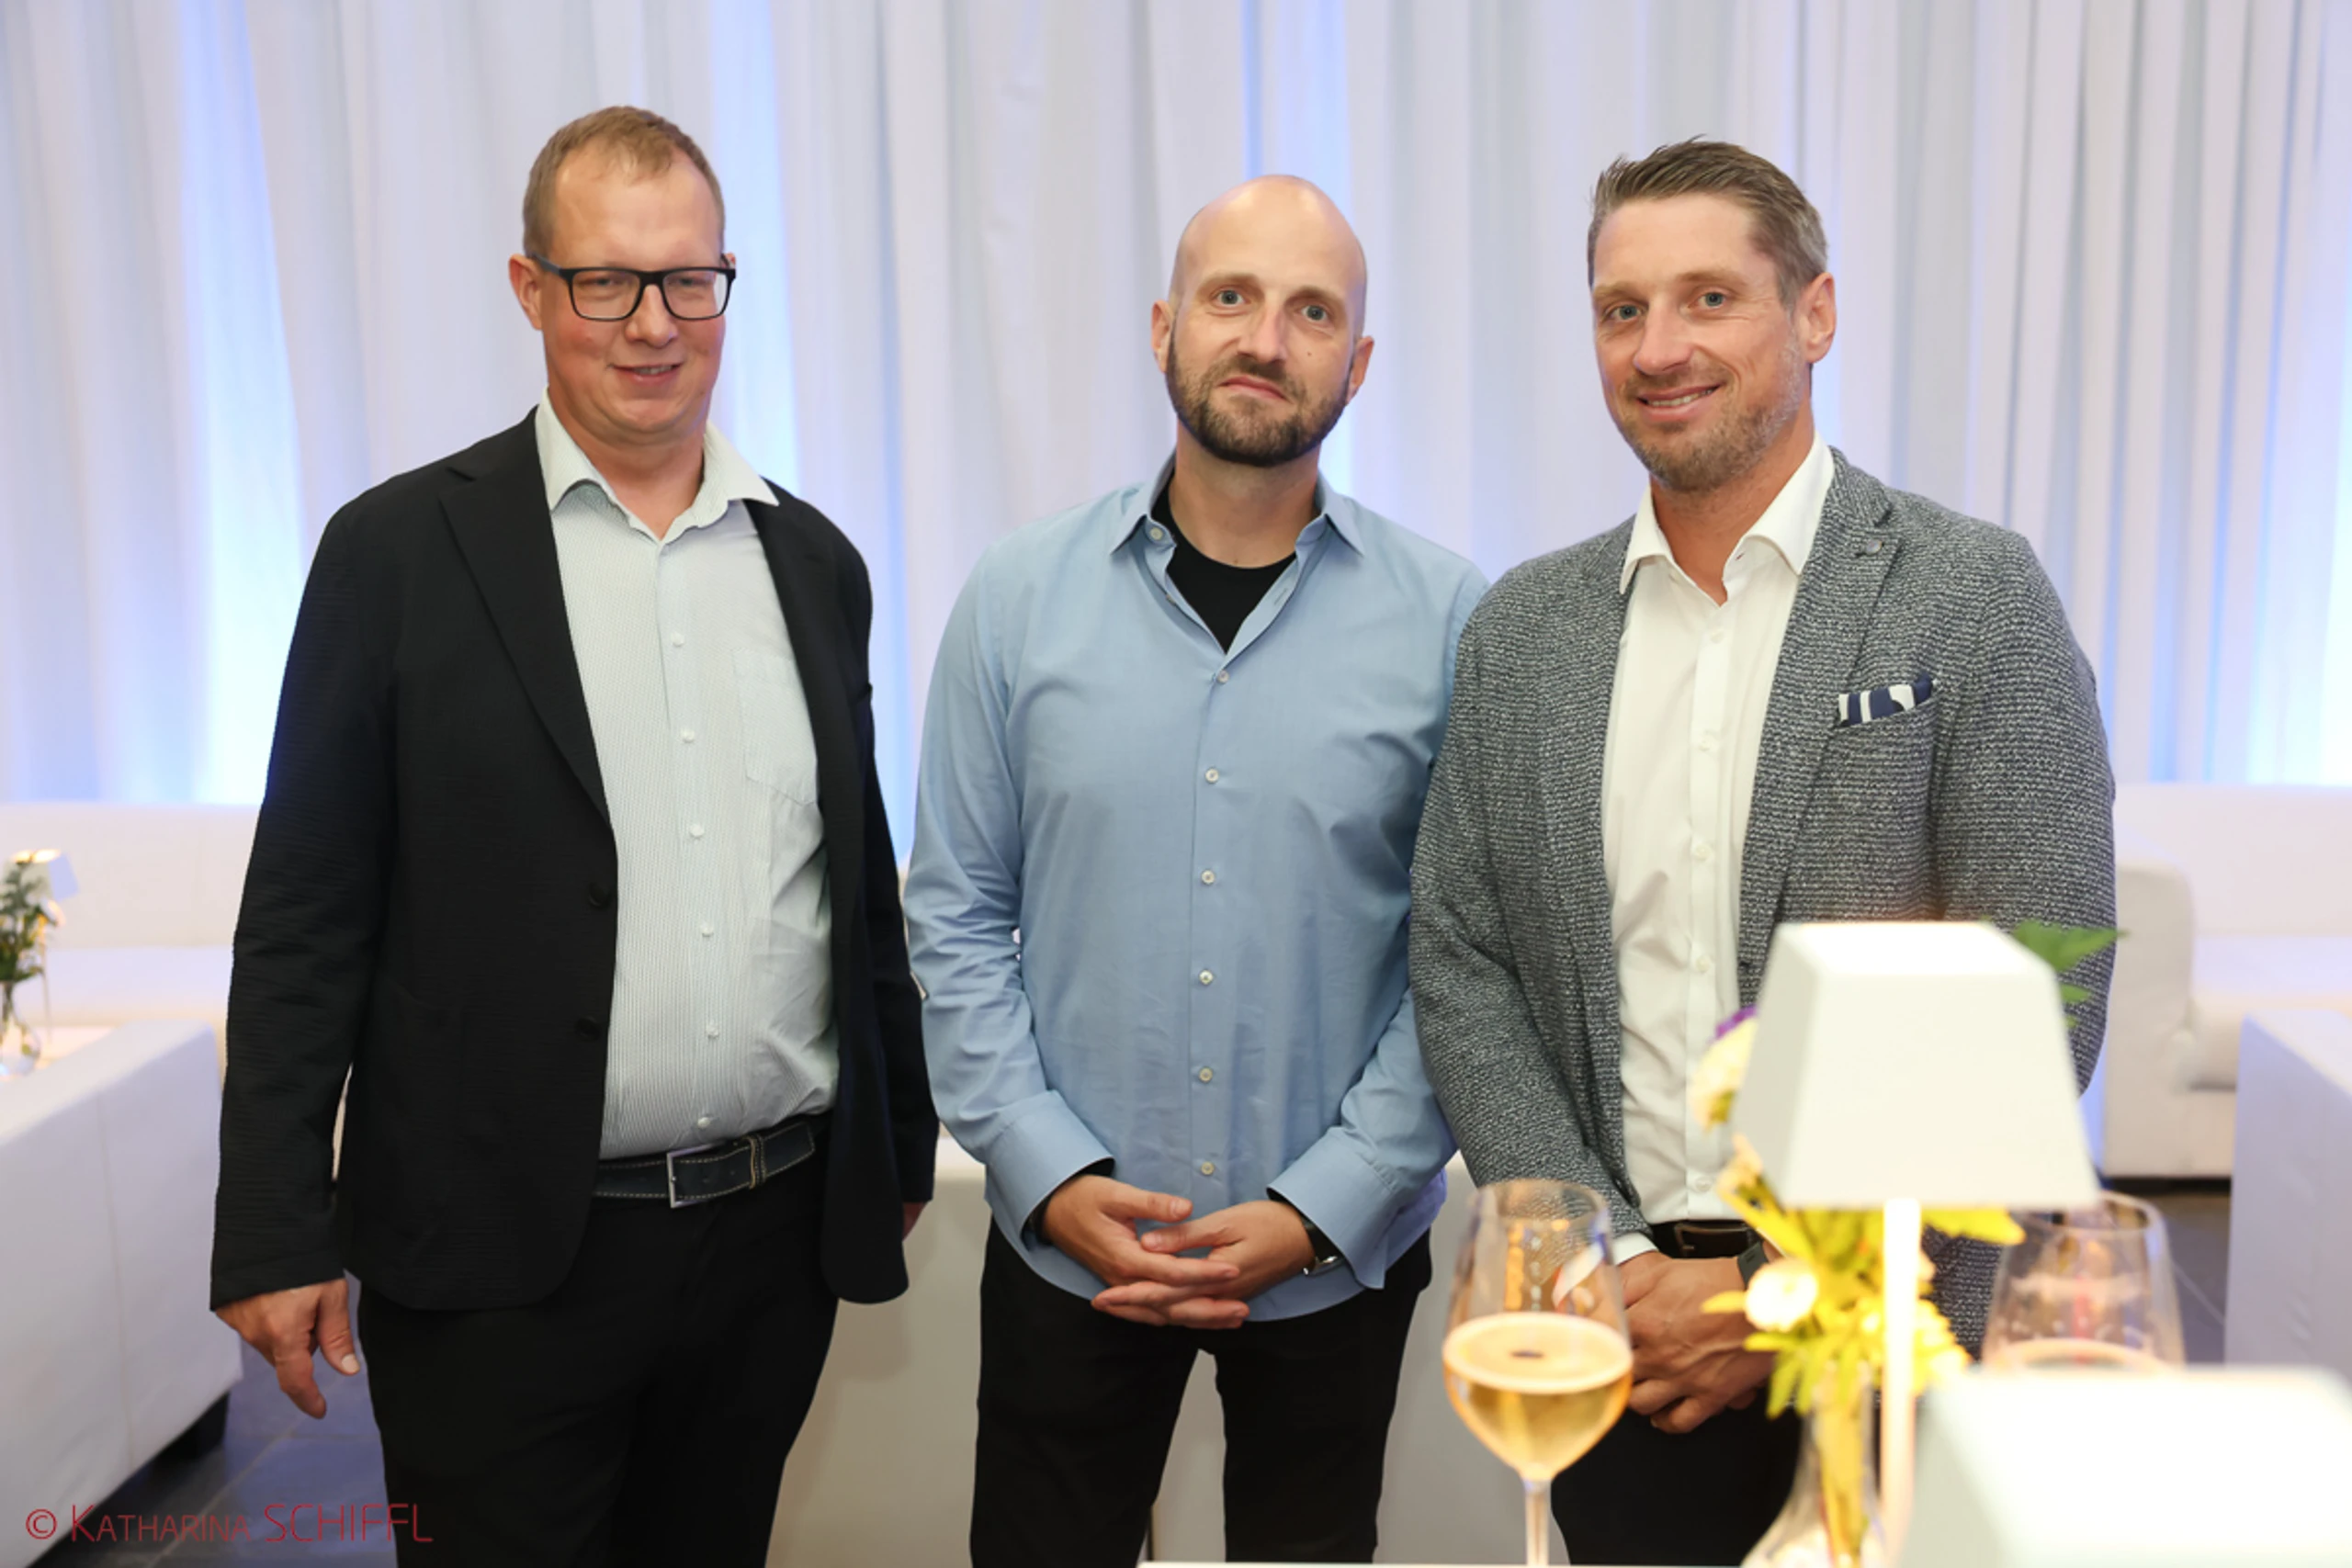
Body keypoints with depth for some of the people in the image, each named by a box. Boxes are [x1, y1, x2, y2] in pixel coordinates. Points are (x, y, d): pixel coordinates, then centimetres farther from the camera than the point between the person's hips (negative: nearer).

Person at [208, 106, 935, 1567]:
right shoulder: (402, 550, -5)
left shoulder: (812, 559, 7)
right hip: (504, 1259, -3)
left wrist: (901, 1144, 15)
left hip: (780, 1229, 4)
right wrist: (276, 1234, -7)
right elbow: (306, 913, -5)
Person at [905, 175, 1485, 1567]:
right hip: (1065, 1245, 1)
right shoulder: (1021, 597, -3)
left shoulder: (1449, 619, -6)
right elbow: (956, 916, 0)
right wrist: (1051, 1175, -9)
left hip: (1342, 1253, 0)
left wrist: (1324, 1206, -12)